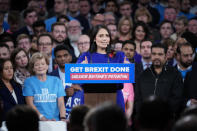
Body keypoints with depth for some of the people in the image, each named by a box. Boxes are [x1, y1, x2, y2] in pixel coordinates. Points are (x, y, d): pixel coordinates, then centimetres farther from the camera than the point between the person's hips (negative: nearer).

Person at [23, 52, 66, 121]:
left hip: (55, 120, 2)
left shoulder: (56, 81, 16)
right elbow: (30, 104, -2)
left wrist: (63, 118, -11)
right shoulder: (29, 82, 8)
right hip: (37, 121, -2)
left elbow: (61, 103, 8)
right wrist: (44, 119, -15)